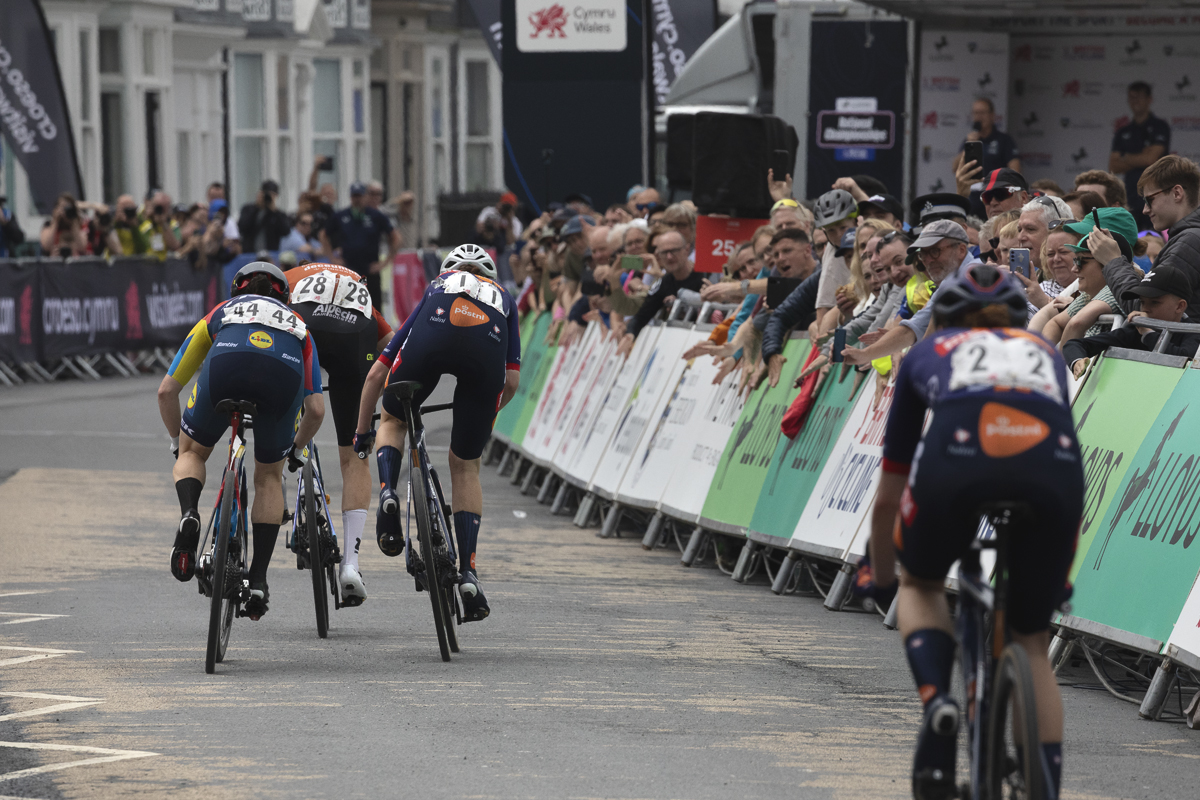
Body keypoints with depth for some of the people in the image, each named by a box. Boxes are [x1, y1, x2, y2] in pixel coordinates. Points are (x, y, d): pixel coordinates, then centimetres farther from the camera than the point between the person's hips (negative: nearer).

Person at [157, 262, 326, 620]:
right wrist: (294, 449, 52)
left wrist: (178, 442, 52)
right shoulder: (295, 323, 42)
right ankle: (258, 580, 17)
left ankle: (189, 513, -4)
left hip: (226, 362, -1)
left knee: (192, 451, 26)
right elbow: (315, 410, 33)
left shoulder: (219, 314, 41)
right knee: (269, 476, 23)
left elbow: (166, 391, 37)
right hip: (284, 372, 1)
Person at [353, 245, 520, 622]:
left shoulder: (435, 289, 43)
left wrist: (362, 431, 55)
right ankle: (468, 572, 10)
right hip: (487, 349, 1)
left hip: (432, 337, 0)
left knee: (393, 421, 29)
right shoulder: (503, 297, 42)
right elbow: (512, 381, 28)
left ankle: (388, 493, 1)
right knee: (465, 467, 18)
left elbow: (377, 374, 44)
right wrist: (483, 414, 47)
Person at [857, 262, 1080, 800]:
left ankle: (937, 700, 3)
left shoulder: (929, 354, 36)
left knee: (920, 585, 30)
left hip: (959, 454, -1)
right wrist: (1059, 575, 65)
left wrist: (880, 579, 58)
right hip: (1055, 461, 1)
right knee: (1032, 645, 20)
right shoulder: (1044, 353, 40)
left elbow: (888, 498, 41)